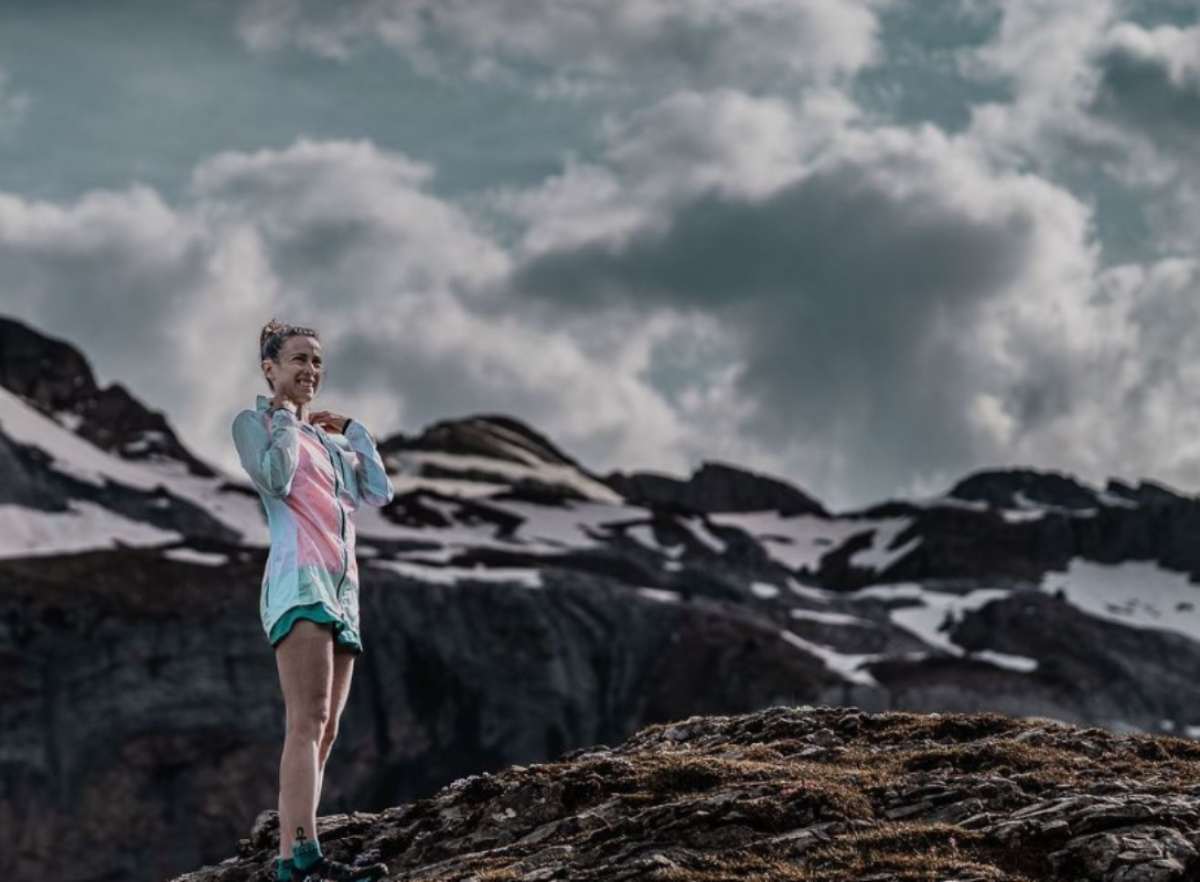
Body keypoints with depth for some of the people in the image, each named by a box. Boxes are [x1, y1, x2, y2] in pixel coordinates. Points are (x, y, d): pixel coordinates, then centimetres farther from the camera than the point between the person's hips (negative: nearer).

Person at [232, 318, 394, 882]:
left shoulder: (329, 440, 26)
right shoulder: (253, 421, 6)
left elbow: (380, 493, 15)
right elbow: (275, 480, -13)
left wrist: (352, 429, 18)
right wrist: (284, 418, 0)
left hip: (342, 587, 8)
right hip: (298, 580, -8)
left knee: (324, 731, 0)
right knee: (308, 719, -22)